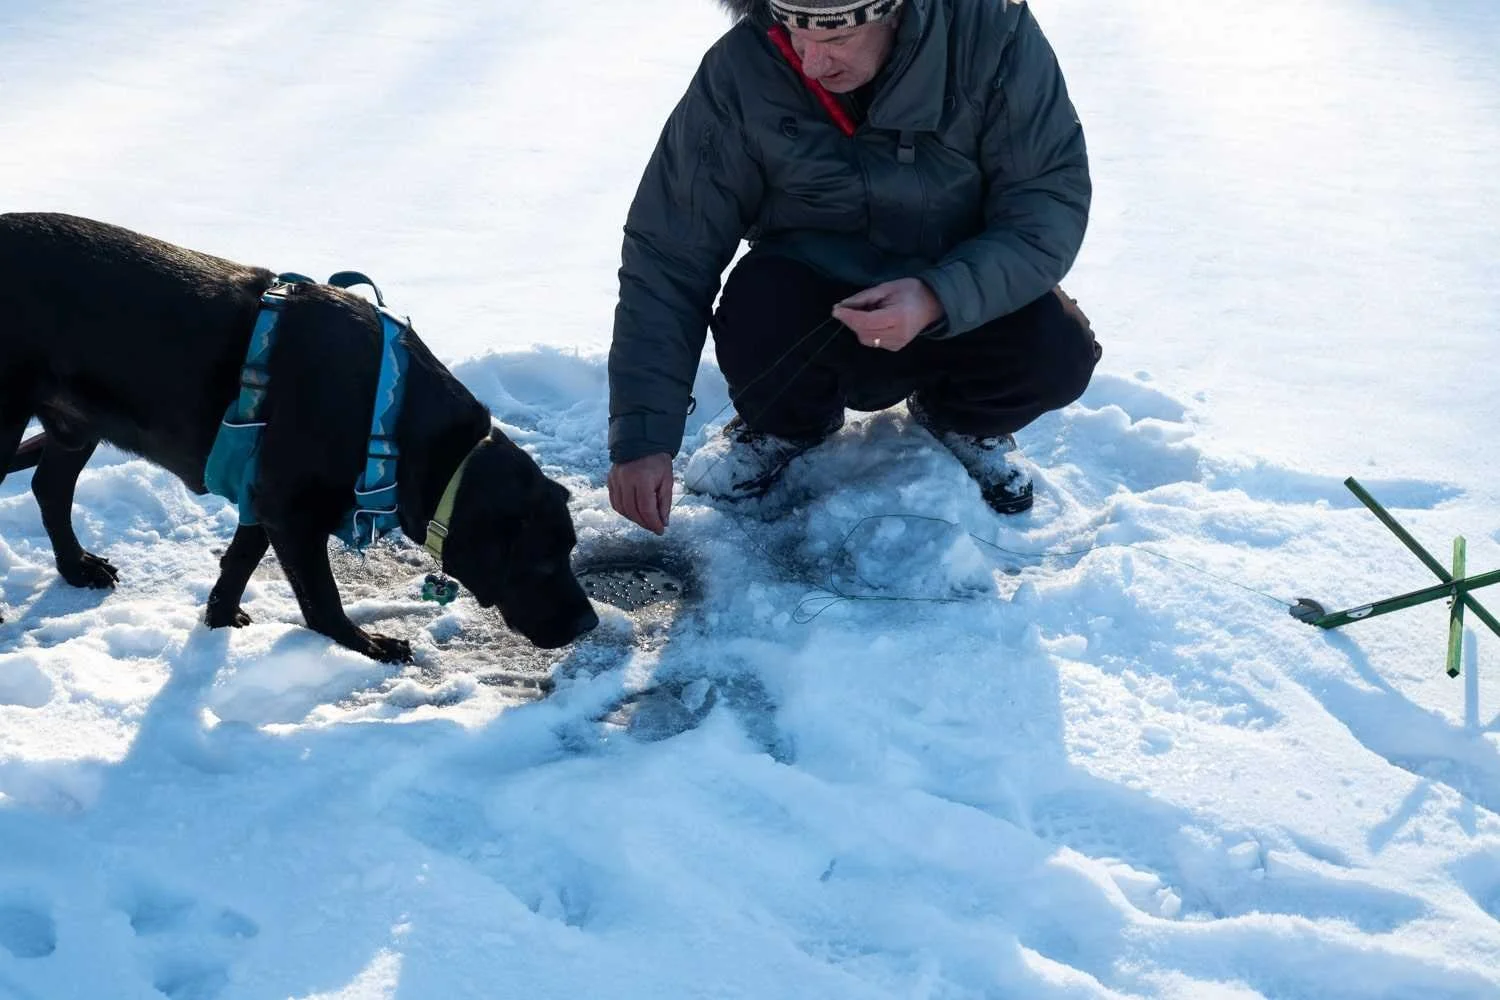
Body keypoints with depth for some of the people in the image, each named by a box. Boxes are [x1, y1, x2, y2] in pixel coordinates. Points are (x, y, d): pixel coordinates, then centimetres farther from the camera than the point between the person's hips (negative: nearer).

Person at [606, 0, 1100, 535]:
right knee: (756, 314, -32)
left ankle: (963, 417, 11)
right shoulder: (739, 70, -21)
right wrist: (642, 436, -24)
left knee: (1058, 353, -27)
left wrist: (940, 297, -36)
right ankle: (789, 422, 6)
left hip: (961, 303, 1)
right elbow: (668, 254, -19)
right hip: (811, 287, 0)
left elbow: (1053, 197, -19)